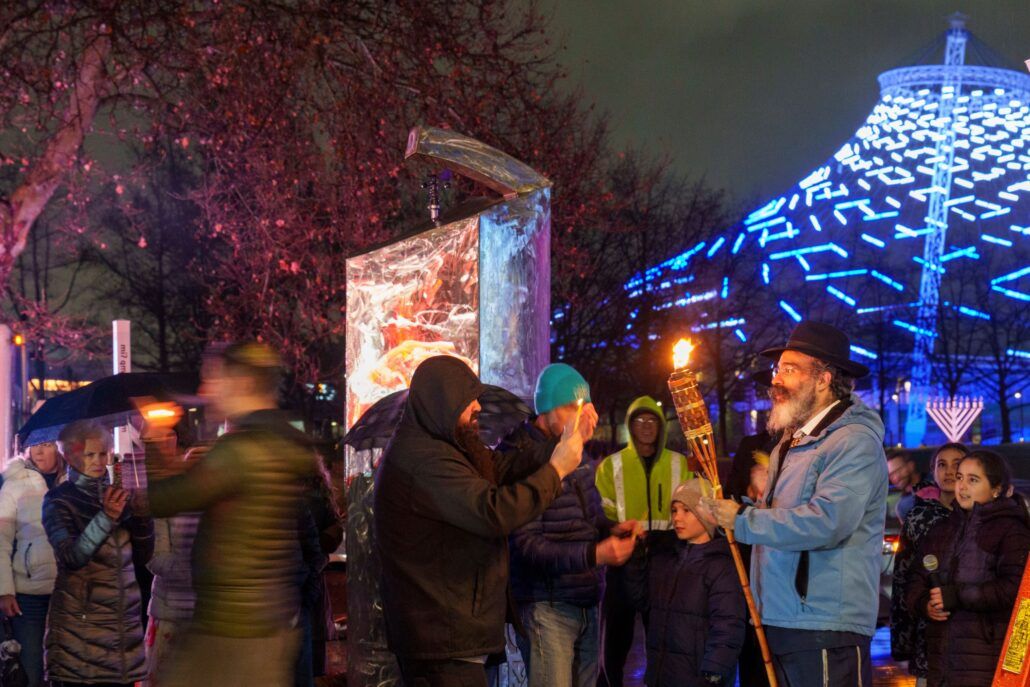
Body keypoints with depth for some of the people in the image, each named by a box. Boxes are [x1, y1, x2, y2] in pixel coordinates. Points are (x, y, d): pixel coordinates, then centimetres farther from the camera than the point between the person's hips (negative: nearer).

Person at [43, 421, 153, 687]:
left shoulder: (116, 495, 12)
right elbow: (71, 558, -17)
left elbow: (142, 556, 10)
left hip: (125, 619, 4)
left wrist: (142, 515, -6)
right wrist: (106, 517, -29)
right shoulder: (58, 500, -2)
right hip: (80, 620, -4)